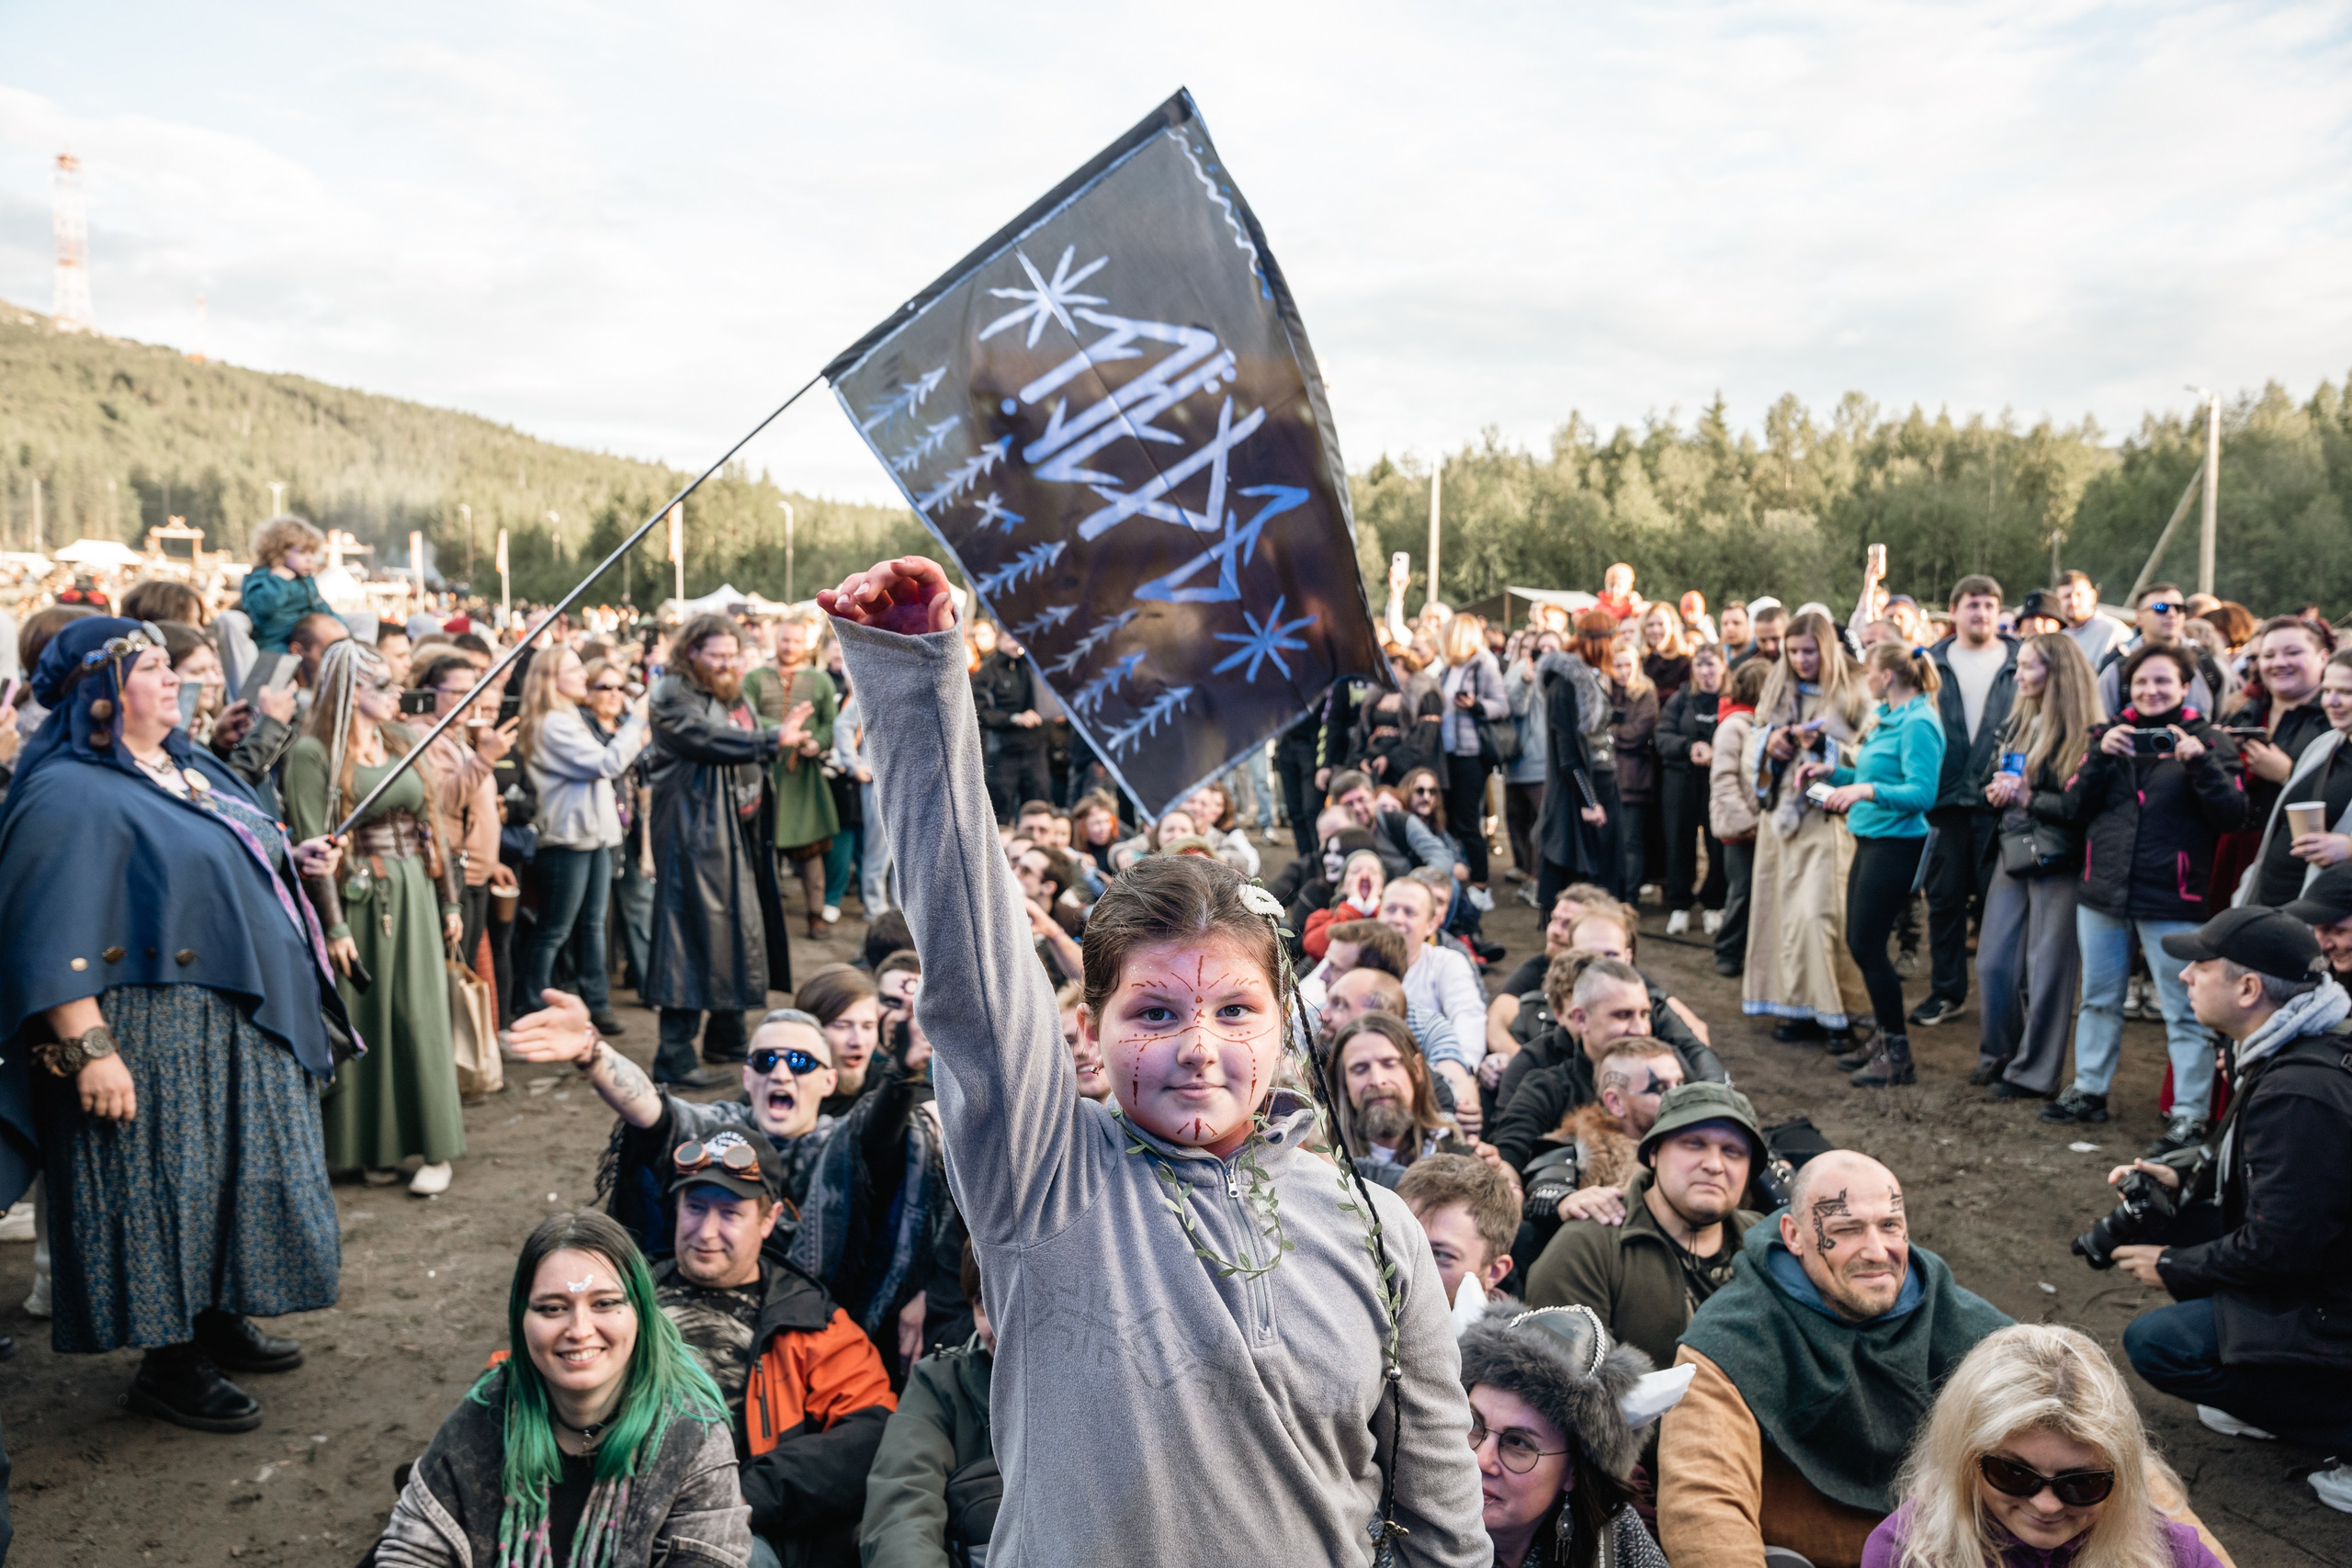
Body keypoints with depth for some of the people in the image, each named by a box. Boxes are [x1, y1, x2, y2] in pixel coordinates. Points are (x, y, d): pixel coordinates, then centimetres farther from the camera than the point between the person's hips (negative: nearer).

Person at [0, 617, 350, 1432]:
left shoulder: (186, 767, 11)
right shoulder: (73, 794, -17)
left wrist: (292, 857, 7)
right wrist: (89, 1050, -25)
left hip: (240, 1026, 9)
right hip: (153, 1038, -9)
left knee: (234, 1174, 18)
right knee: (168, 1189, 2)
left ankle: (218, 1324, 34)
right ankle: (168, 1364, 18)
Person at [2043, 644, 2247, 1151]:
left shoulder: (2206, 741, 0)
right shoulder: (2113, 735, 10)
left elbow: (2232, 815, -10)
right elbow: (2075, 809, 2)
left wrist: (2199, 762, -23)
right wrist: (2101, 756, -12)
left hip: (2170, 900, -4)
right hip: (2103, 891, 4)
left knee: (2184, 1013, -2)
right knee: (2098, 1000, 16)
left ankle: (2190, 1115, 4)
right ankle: (2089, 1091, 28)